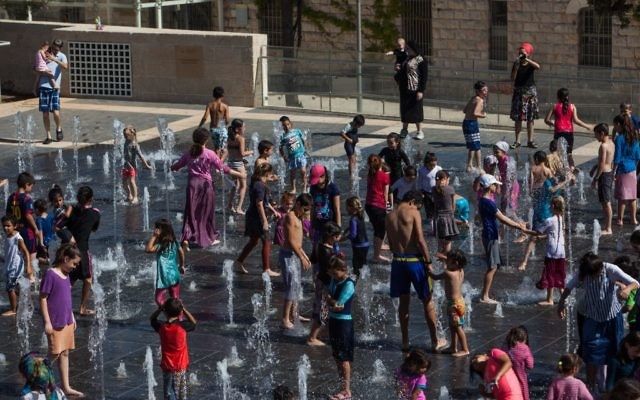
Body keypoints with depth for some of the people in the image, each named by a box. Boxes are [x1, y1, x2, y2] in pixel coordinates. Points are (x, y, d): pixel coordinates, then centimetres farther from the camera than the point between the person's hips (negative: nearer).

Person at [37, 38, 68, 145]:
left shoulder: (61, 56, 1)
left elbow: (65, 66, -21)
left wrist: (54, 59, -28)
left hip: (54, 88, -3)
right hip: (43, 87, 3)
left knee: (56, 113, -12)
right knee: (45, 113, 2)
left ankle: (58, 129, 17)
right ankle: (48, 136, 11)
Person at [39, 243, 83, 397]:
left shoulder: (66, 275, 8)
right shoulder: (50, 274, -15)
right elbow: (42, 299, -15)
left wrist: (72, 317, 18)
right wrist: (47, 322, -17)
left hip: (66, 321, 8)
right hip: (55, 322, -8)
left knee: (65, 353, 11)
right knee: (55, 354, -4)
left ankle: (66, 387, 16)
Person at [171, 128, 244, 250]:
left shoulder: (189, 154, 2)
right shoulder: (209, 154, -10)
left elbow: (178, 164, 17)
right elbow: (222, 167, -9)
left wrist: (171, 168, 40)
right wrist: (238, 174, -2)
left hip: (193, 184, 3)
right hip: (206, 184, -3)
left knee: (190, 212, 5)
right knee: (207, 212, 11)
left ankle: (186, 238, -8)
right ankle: (211, 238, 23)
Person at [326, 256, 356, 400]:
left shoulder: (348, 284, -18)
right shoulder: (334, 281, 7)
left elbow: (338, 303, -20)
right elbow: (329, 298, 7)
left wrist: (330, 300, -3)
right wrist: (334, 305, -11)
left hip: (344, 322, -9)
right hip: (333, 320, 9)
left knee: (344, 358, -4)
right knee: (337, 356, 14)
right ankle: (343, 386, 23)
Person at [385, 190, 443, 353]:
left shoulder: (389, 216, 8)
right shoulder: (413, 213, -10)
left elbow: (391, 244, 11)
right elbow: (420, 240, -15)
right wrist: (428, 262, -10)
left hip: (398, 261, 5)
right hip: (414, 261, -5)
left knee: (404, 301, 15)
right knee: (427, 301, 8)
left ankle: (405, 342, 18)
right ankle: (435, 342, 14)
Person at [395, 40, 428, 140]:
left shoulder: (421, 60, -11)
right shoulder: (407, 59, 14)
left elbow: (424, 76, -14)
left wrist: (421, 90, -19)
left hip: (414, 89, -8)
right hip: (405, 89, 8)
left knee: (416, 109, -1)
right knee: (404, 109, 10)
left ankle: (419, 131, 8)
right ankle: (404, 130, 19)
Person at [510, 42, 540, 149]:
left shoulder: (531, 64, 1)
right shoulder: (516, 64, 2)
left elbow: (538, 66, -23)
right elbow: (512, 79, -8)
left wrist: (526, 59, -28)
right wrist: (516, 66, -18)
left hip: (530, 91, 0)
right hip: (519, 91, 0)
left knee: (530, 118, 3)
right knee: (518, 118, -2)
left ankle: (530, 141, 9)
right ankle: (517, 141, 1)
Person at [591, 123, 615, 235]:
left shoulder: (603, 146, -19)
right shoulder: (611, 144, 9)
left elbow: (602, 165, -21)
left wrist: (595, 179, -16)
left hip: (604, 174, -10)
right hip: (610, 172, 10)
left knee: (606, 202, -4)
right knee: (606, 202, 17)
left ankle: (608, 229, 0)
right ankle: (607, 226, 24)